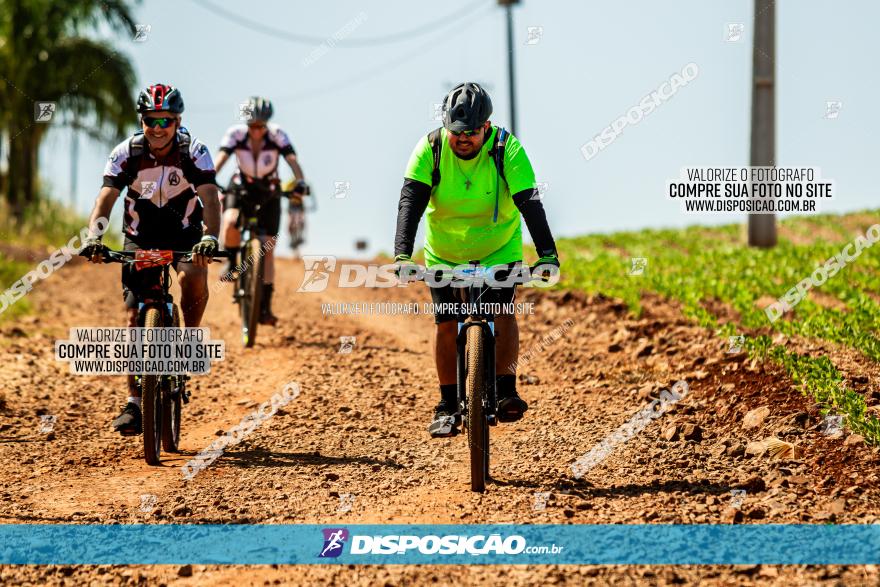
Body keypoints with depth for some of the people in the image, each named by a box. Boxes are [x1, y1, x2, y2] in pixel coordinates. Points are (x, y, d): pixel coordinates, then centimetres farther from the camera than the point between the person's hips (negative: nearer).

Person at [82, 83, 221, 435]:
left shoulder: (194, 151, -18)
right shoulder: (127, 153, -15)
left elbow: (210, 197, -29)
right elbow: (106, 198, -23)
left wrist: (210, 238, -47)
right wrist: (94, 237, -41)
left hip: (185, 234, -1)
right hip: (140, 237, 1)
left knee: (194, 278, -34)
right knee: (135, 317, -7)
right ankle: (134, 402, -3)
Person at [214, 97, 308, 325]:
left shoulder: (277, 136, -22)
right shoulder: (235, 134, -21)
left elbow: (292, 160, -32)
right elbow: (220, 159, -31)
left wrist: (300, 181, -51)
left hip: (269, 194, 0)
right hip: (240, 189, 0)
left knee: (267, 250, -6)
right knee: (230, 223, -33)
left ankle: (265, 307, -2)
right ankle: (231, 263, -4)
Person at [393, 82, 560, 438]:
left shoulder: (506, 149, -22)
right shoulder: (430, 149, -20)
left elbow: (529, 202, -29)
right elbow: (411, 201, -28)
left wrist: (547, 253, -41)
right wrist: (402, 255, -41)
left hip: (499, 249, -1)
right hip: (444, 253, 1)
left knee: (503, 312, -19)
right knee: (447, 324, -5)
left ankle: (505, 389, -8)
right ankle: (448, 405, 6)